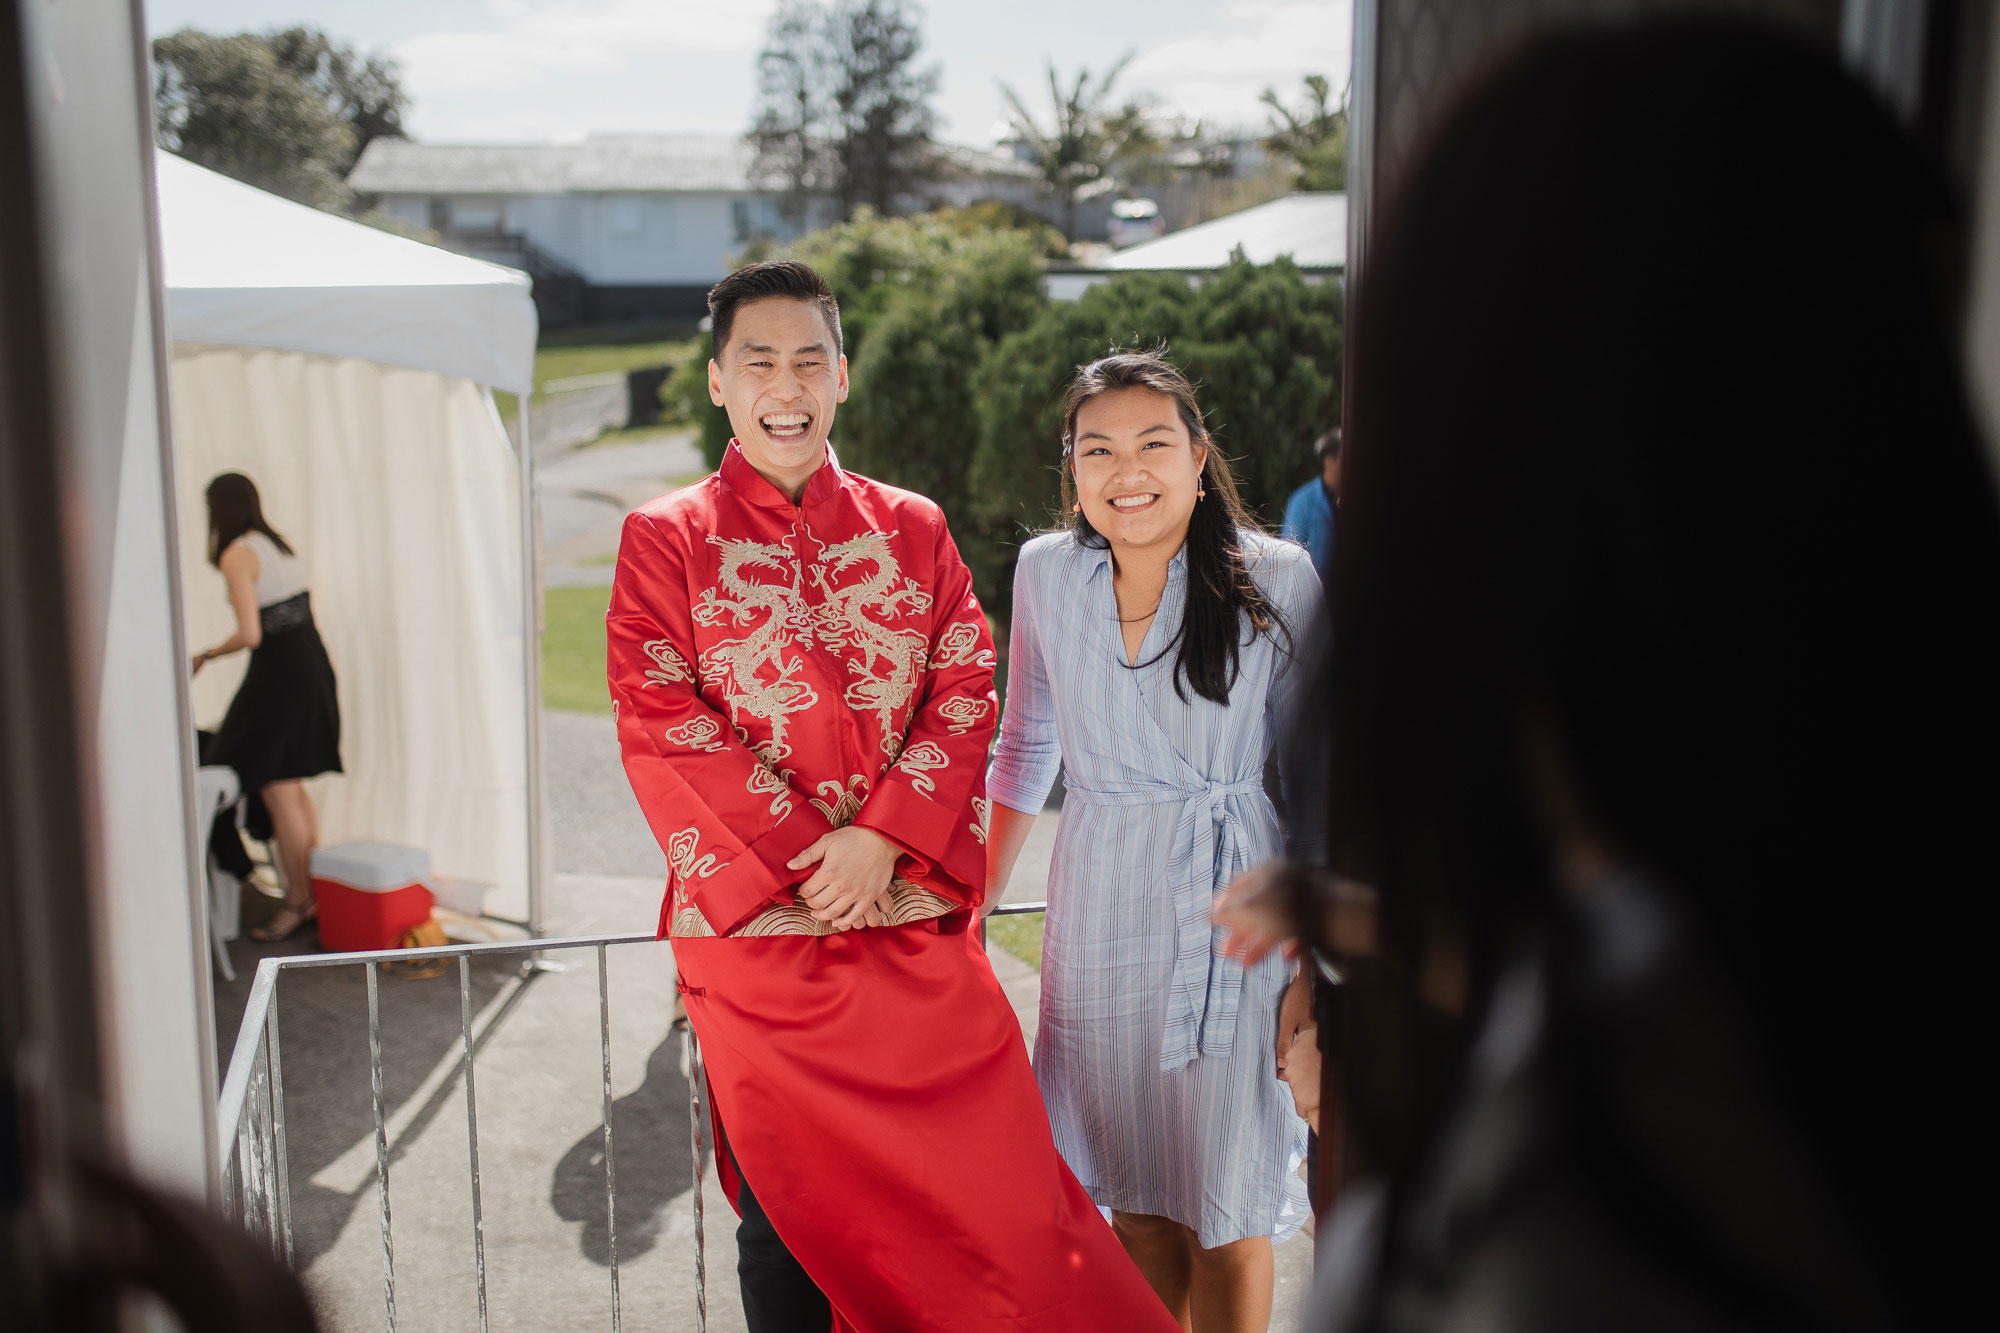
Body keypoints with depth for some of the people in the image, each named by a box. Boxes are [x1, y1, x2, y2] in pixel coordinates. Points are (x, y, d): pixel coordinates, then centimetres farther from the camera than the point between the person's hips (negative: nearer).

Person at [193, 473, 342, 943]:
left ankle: (298, 903, 5)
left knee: (277, 793, -1)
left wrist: (206, 655, -2)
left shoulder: (237, 555, -13)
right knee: (294, 788, 17)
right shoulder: (279, 543, 12)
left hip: (279, 673, -9)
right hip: (313, 665, 9)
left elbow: (251, 634, -19)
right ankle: (314, 892, 21)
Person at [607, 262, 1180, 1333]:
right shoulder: (665, 540, 4)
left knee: (992, 1186, 2)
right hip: (757, 928, -1)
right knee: (788, 1210, 9)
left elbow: (966, 693, 3)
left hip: (917, 924, 2)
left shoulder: (912, 528, 10)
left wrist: (880, 835, -12)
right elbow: (659, 724, -5)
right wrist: (805, 859, -12)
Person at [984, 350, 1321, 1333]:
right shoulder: (1046, 572, 2)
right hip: (1098, 915, 3)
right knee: (1137, 1204, 12)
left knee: (1227, 1221, 4)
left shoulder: (1277, 579, -7)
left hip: (1234, 918, -2)